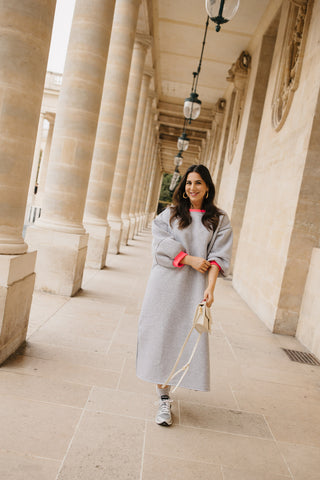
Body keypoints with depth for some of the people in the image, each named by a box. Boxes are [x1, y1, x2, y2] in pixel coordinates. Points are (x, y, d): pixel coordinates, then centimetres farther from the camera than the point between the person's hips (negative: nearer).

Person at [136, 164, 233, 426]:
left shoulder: (219, 220, 7)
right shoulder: (170, 214, 9)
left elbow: (218, 256, -2)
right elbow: (162, 244, -4)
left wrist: (210, 288, -15)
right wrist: (191, 259, -15)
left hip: (194, 288, 0)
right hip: (167, 284, 1)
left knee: (189, 339, 0)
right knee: (162, 336, -1)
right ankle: (164, 399, 10)